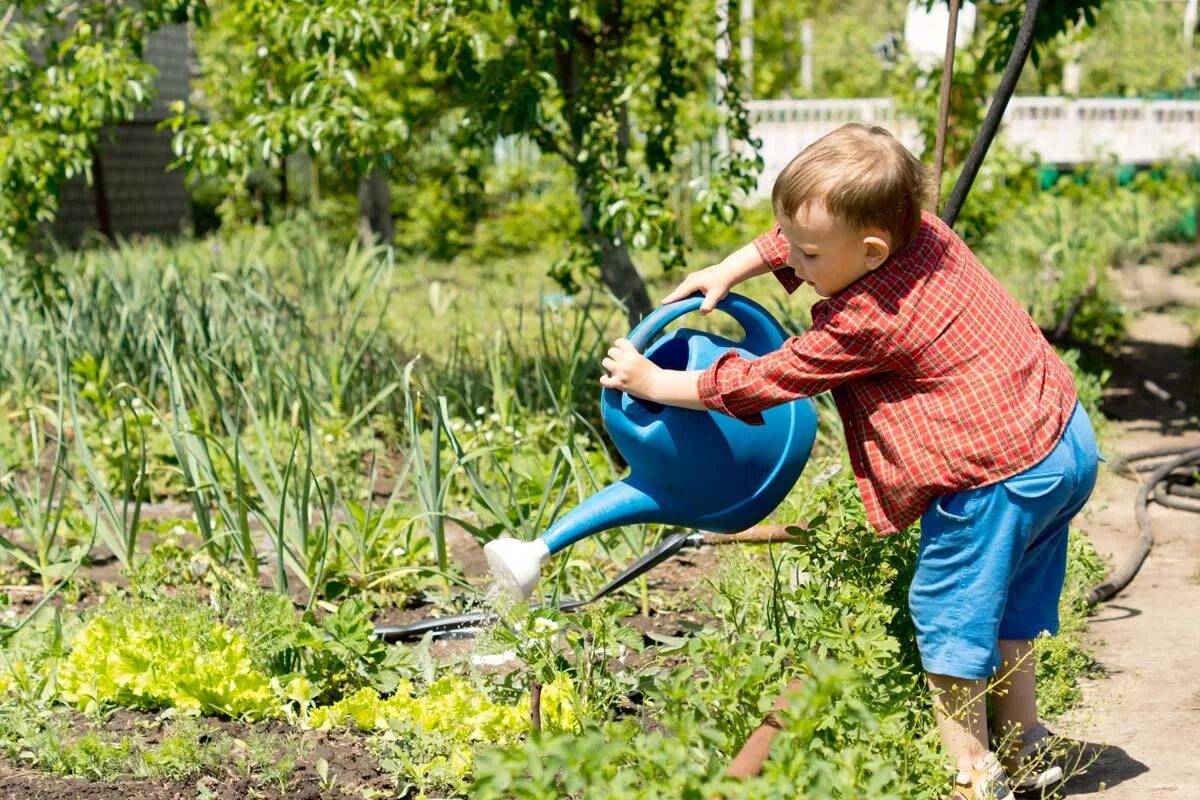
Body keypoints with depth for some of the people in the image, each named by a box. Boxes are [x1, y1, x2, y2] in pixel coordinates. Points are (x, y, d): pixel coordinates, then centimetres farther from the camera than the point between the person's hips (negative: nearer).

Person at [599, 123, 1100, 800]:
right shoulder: (924, 231, 2)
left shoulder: (862, 322, -21)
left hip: (997, 477, -10)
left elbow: (758, 382, -11)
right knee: (1005, 604, 23)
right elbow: (798, 236, 20)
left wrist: (651, 382, -2)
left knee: (948, 612, 6)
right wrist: (729, 270, 14)